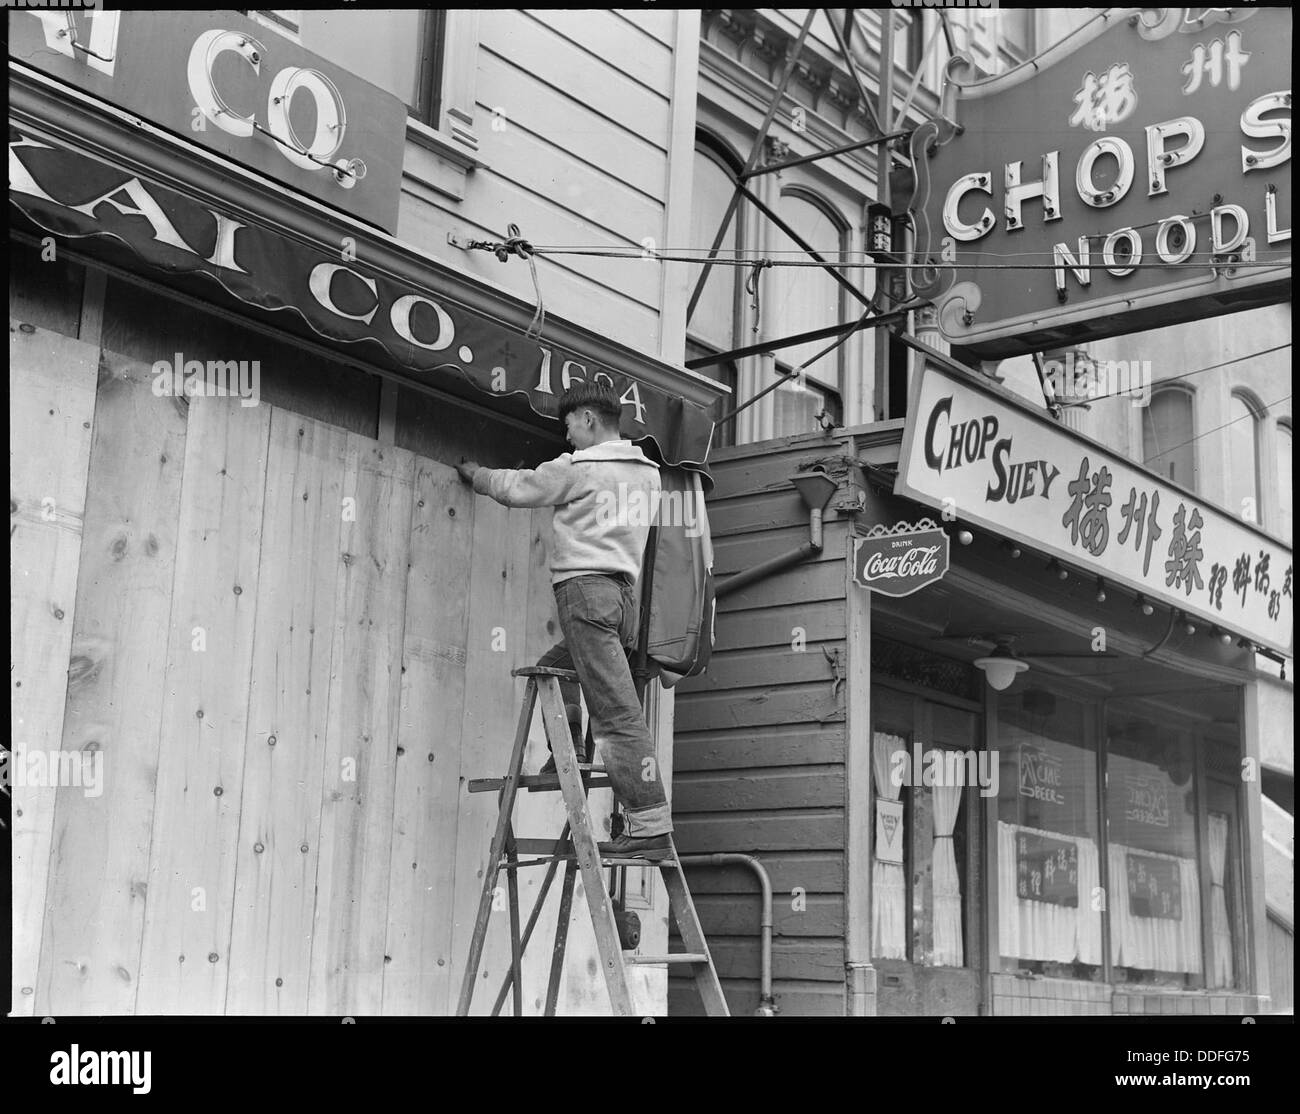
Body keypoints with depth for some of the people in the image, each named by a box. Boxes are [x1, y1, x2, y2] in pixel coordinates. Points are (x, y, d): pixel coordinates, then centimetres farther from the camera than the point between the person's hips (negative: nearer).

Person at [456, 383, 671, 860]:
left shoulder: (579, 468, -4)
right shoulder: (647, 472, 17)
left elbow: (516, 488, 7)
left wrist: (473, 473, 26)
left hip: (585, 588, -9)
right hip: (624, 593, 9)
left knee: (618, 712, -13)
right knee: (551, 670, 25)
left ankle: (650, 826, -17)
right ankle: (569, 758, 12)